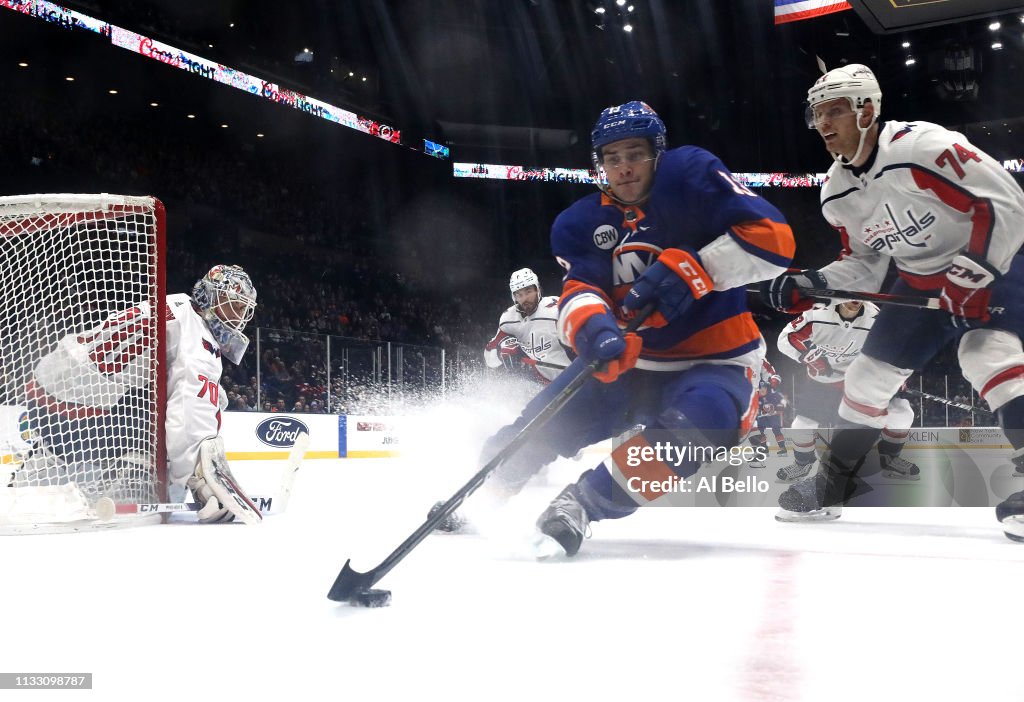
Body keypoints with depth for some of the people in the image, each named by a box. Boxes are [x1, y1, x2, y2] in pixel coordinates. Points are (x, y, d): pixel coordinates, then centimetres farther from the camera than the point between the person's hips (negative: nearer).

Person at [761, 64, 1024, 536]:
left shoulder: (922, 146, -27)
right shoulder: (836, 192, -3)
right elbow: (864, 263, 4)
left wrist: (973, 272, -30)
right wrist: (810, 285, -11)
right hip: (921, 280, 7)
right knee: (869, 372, 5)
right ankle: (833, 483, 17)